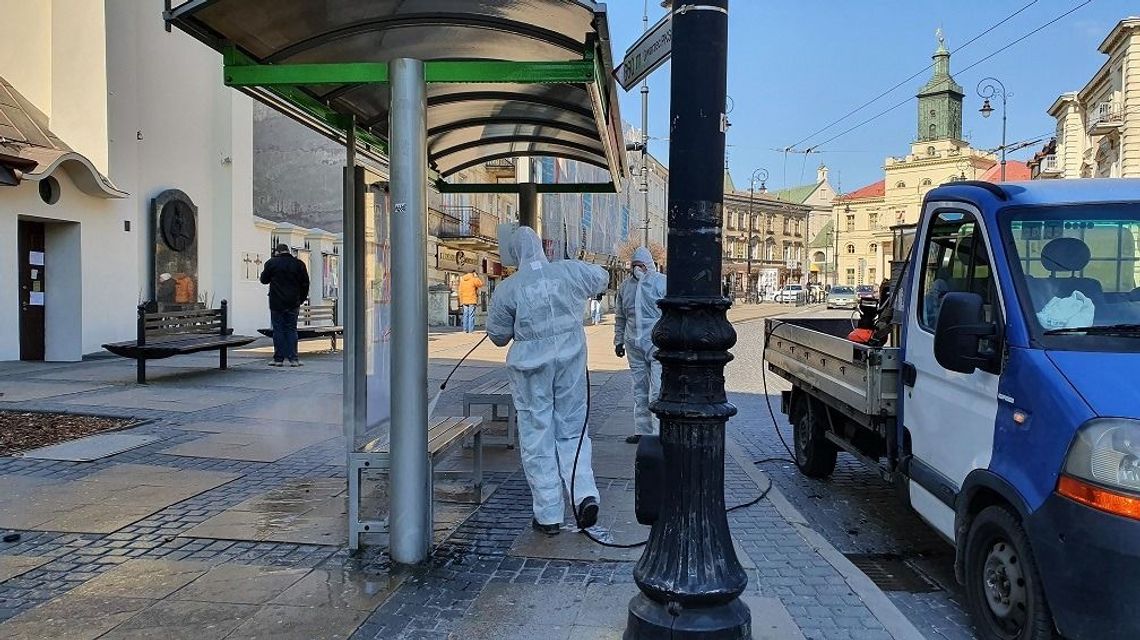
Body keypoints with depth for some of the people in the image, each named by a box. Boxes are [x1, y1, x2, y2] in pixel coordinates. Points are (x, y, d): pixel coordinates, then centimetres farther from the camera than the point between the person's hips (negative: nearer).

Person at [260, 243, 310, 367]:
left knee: (278, 330, 3)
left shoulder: (271, 263, -4)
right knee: (291, 330, 6)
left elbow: (264, 280, 8)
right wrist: (300, 300, 14)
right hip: (293, 304, 2)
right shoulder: (298, 264, 2)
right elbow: (305, 284, 6)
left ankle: (279, 359, 4)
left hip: (276, 303, -2)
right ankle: (293, 358, 1)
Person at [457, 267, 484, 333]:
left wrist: (461, 301, 16)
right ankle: (471, 330, -7)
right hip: (472, 300, -5)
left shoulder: (462, 280, 11)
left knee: (465, 315, 9)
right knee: (471, 315, -4)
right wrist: (476, 277, 3)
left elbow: (460, 291, 12)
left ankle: (465, 330, 8)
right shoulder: (474, 279, -8)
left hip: (464, 300, 5)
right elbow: (480, 284, 0)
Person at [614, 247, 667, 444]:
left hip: (657, 344, -6)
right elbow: (620, 317, 22)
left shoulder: (662, 283, -3)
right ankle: (642, 430, 19)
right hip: (633, 345, 6)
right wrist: (619, 341, 19)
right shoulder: (625, 286, 13)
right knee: (639, 390, 11)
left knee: (658, 390, -10)